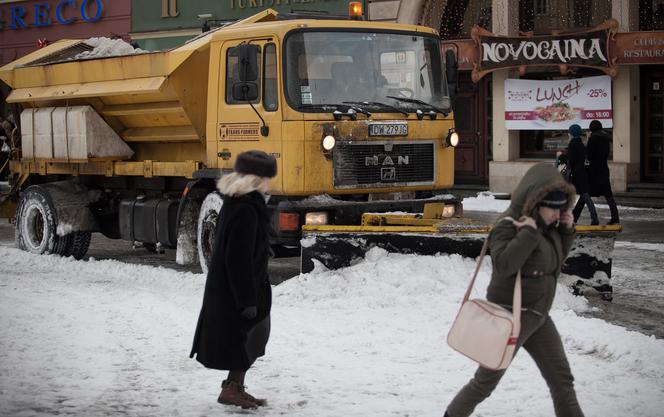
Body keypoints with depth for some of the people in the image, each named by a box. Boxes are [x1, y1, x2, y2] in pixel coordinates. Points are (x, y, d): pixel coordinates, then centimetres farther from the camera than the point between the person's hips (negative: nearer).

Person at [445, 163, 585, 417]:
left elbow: (558, 257, 20)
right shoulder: (510, 225, -18)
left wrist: (567, 229, 4)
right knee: (486, 380, 4)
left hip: (538, 317, 8)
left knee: (562, 380, 6)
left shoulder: (546, 225, 6)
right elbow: (503, 263, -32)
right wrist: (528, 232, -31)